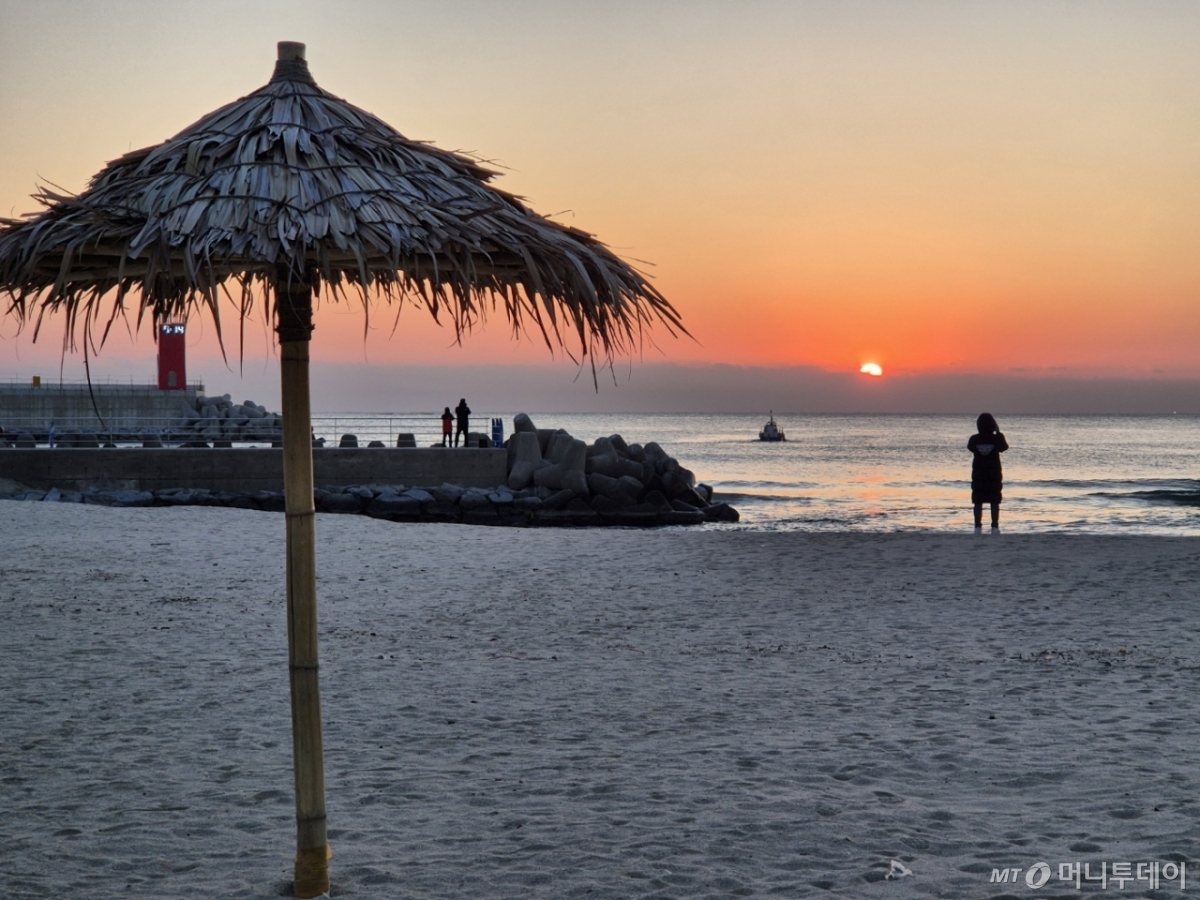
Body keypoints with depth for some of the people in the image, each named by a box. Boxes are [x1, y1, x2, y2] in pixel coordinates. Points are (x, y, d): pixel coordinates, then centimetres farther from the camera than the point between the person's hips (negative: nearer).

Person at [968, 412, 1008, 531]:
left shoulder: (974, 439, -7)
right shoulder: (997, 438, -9)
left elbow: (970, 447, 14)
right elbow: (1004, 447, 11)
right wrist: (998, 432, 17)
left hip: (978, 475, 1)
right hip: (994, 475, -1)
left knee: (978, 502, 4)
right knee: (994, 502, 4)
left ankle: (978, 526, 0)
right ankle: (995, 526, 0)